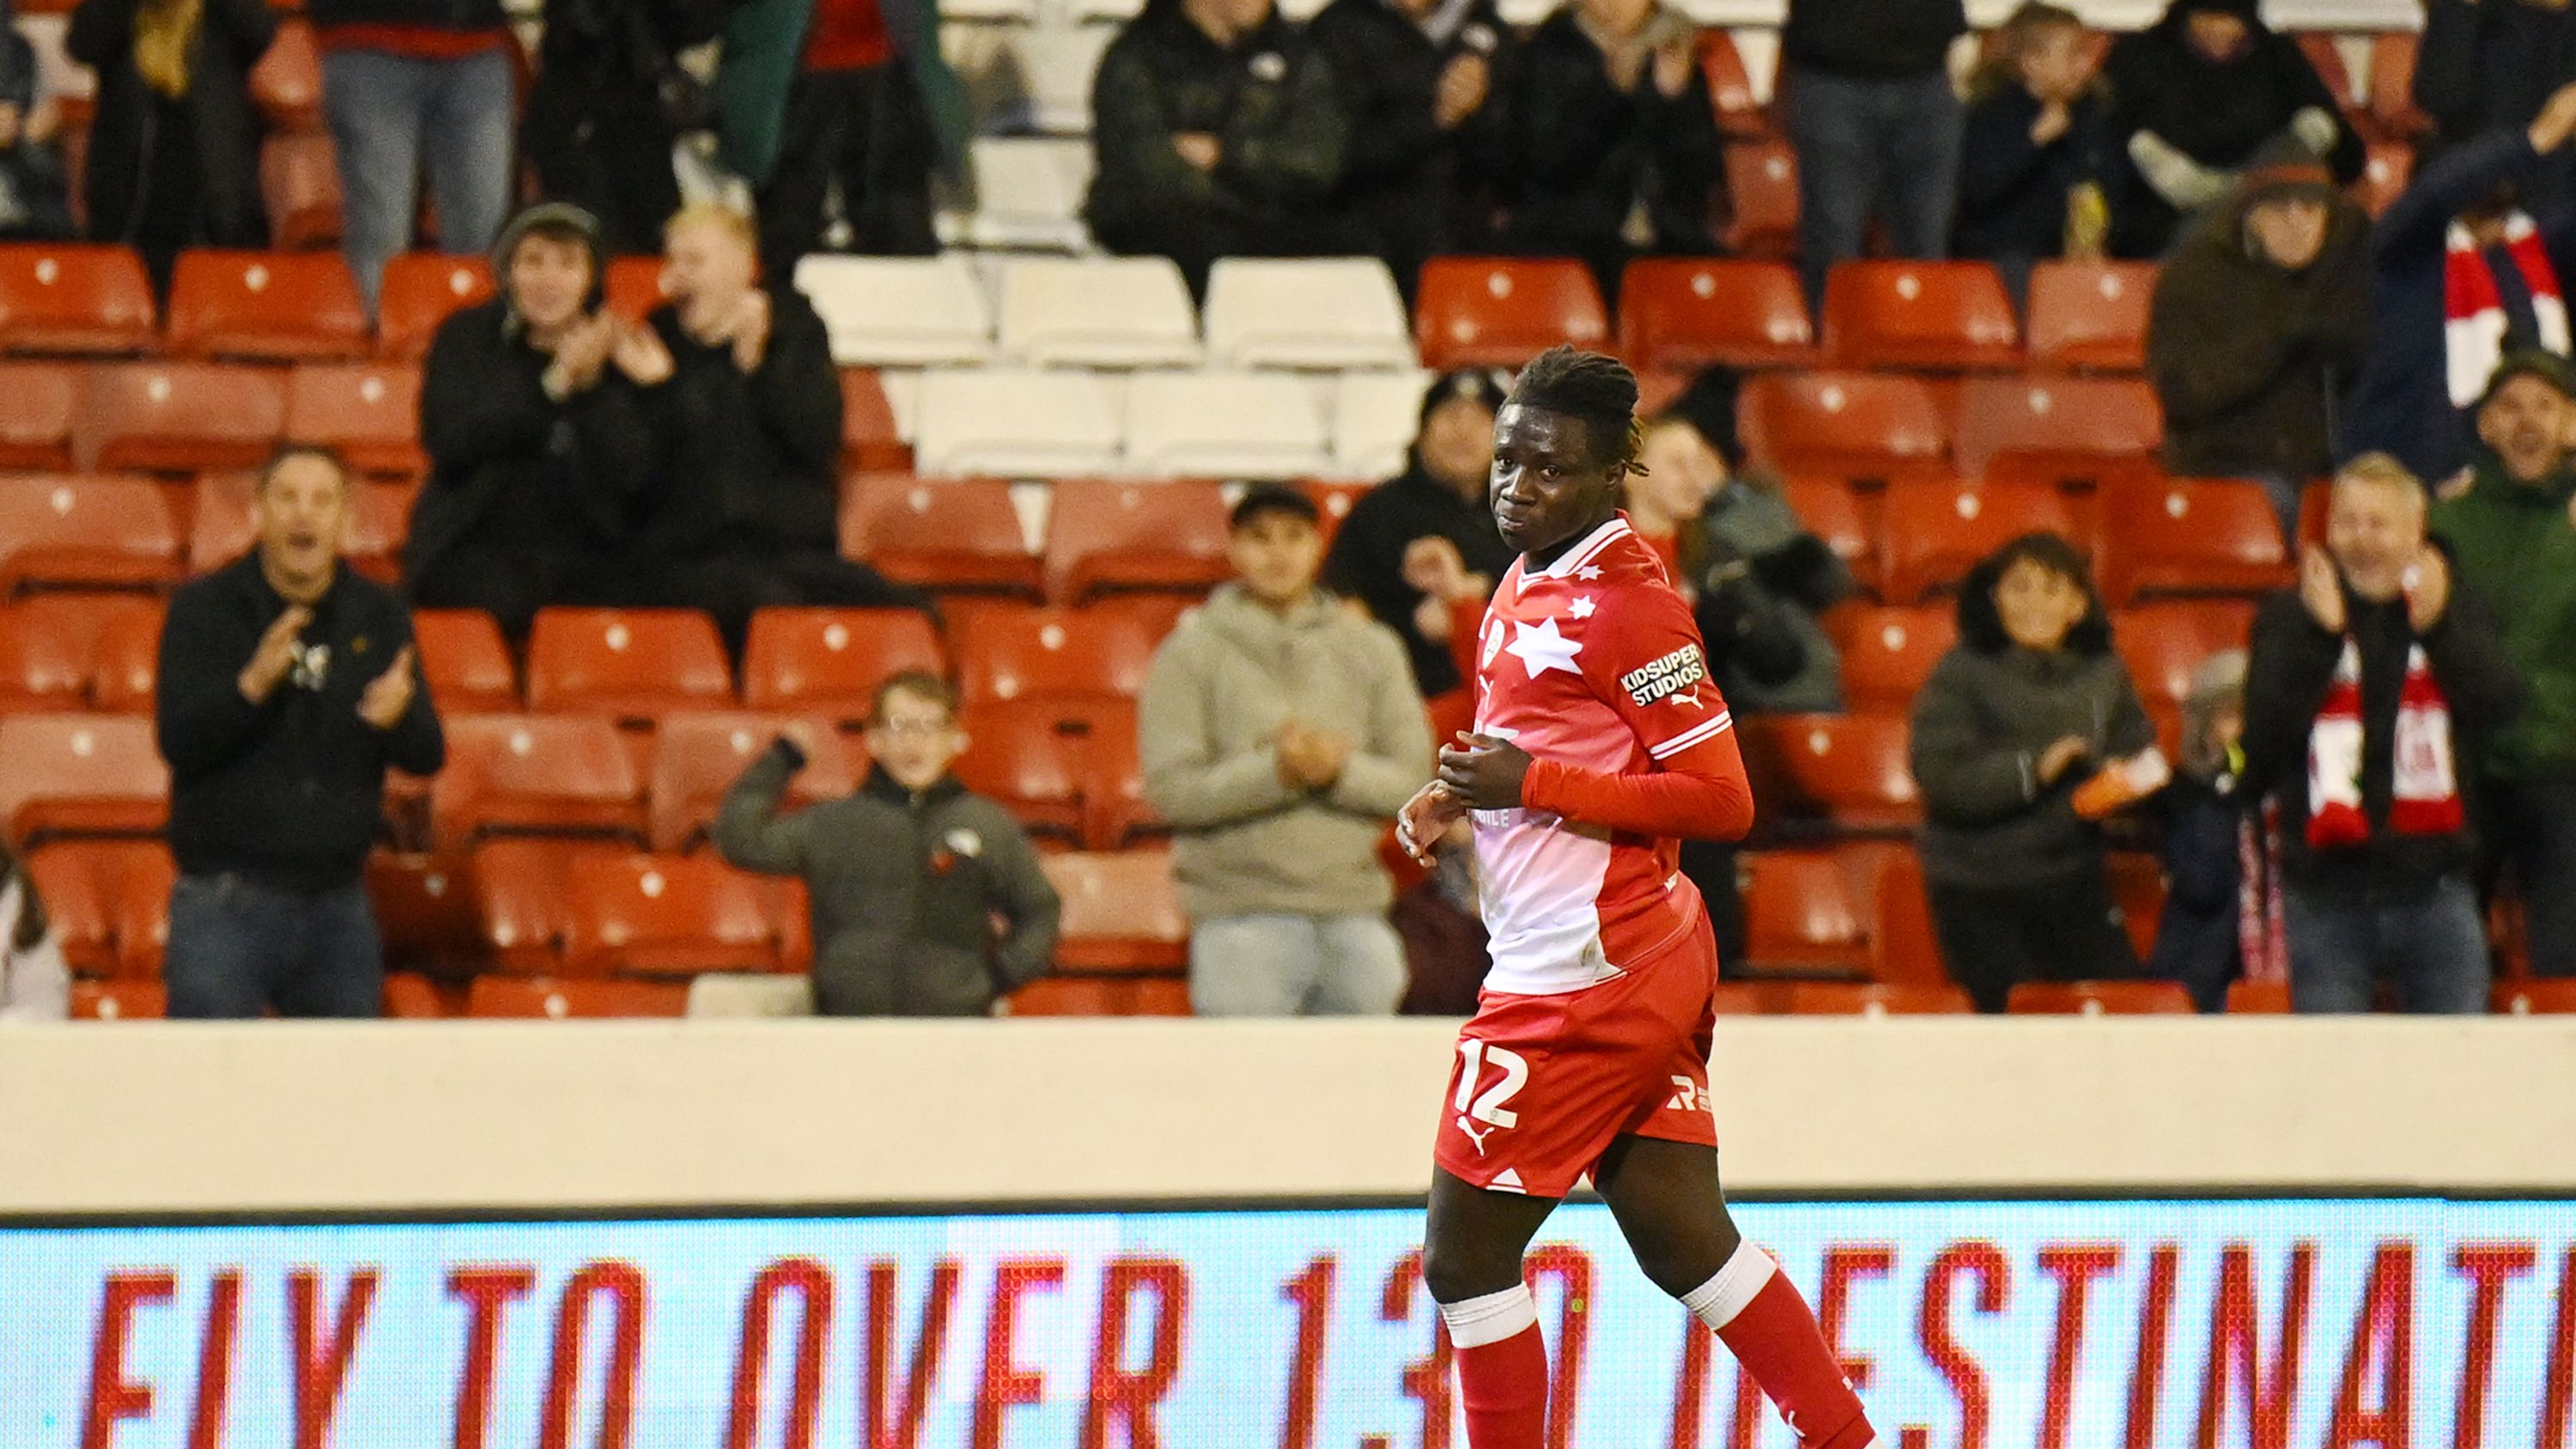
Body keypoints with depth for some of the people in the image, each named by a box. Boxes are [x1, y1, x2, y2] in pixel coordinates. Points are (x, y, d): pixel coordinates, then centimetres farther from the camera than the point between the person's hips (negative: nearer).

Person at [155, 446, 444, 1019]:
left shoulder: (378, 617, 8)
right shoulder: (205, 609, -1)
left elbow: (427, 755, 4)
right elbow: (178, 740, -12)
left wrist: (398, 716, -19)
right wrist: (253, 685, -29)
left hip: (339, 903, 4)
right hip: (226, 901, -4)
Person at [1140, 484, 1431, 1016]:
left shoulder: (1372, 650, 11)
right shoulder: (1191, 654, 2)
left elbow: (1413, 781, 5)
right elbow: (1172, 788, -7)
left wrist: (1341, 770, -15)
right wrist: (1277, 771, -18)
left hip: (1353, 912, 3)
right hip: (1242, 917, -3)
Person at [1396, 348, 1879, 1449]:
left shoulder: (1624, 603, -15)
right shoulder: (1526, 586, 14)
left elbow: (1722, 801, -18)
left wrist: (1533, 783, -19)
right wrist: (1459, 797, 9)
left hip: (1584, 975, -10)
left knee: (1464, 1253, -2)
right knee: (1682, 1240, 11)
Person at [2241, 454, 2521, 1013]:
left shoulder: (2457, 614, 8)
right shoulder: (2290, 617, 4)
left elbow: (2500, 708, -9)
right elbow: (2264, 733, -10)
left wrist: (2437, 627, -20)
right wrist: (2319, 633, -18)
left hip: (2434, 888, 1)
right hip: (2326, 895, -1)